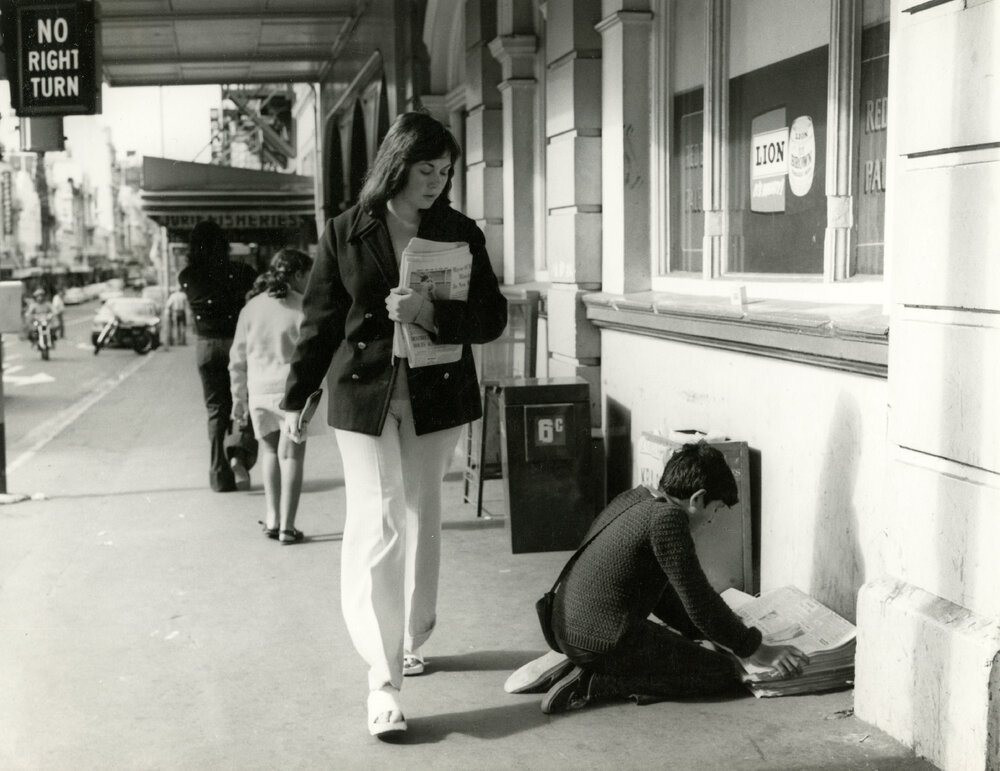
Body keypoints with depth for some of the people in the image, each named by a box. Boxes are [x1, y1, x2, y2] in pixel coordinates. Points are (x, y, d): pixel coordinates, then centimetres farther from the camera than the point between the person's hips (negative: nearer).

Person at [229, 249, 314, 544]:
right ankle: (286, 526, 1)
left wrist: (239, 398, 17)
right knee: (292, 456, 3)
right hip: (292, 389, -4)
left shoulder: (251, 307, 7)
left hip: (259, 390, 4)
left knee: (271, 451, 19)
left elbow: (238, 358, 10)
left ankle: (272, 518, 14)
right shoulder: (302, 308, -5)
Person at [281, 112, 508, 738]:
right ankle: (384, 680, -7)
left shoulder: (461, 233, 2)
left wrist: (432, 312, -20)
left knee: (422, 523, 12)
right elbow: (321, 320, 5)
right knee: (377, 528, -8)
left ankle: (412, 644, 32)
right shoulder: (346, 233, 0)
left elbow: (493, 317, -2)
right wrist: (296, 397, 8)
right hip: (365, 397, -2)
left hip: (437, 397, 2)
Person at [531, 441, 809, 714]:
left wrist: (700, 635, 21)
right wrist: (758, 650, -3)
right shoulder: (667, 517, -16)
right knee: (723, 674, -1)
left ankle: (580, 667, 11)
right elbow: (700, 602, -13)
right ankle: (595, 683, -9)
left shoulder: (634, 500, 14)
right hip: (606, 638, -10)